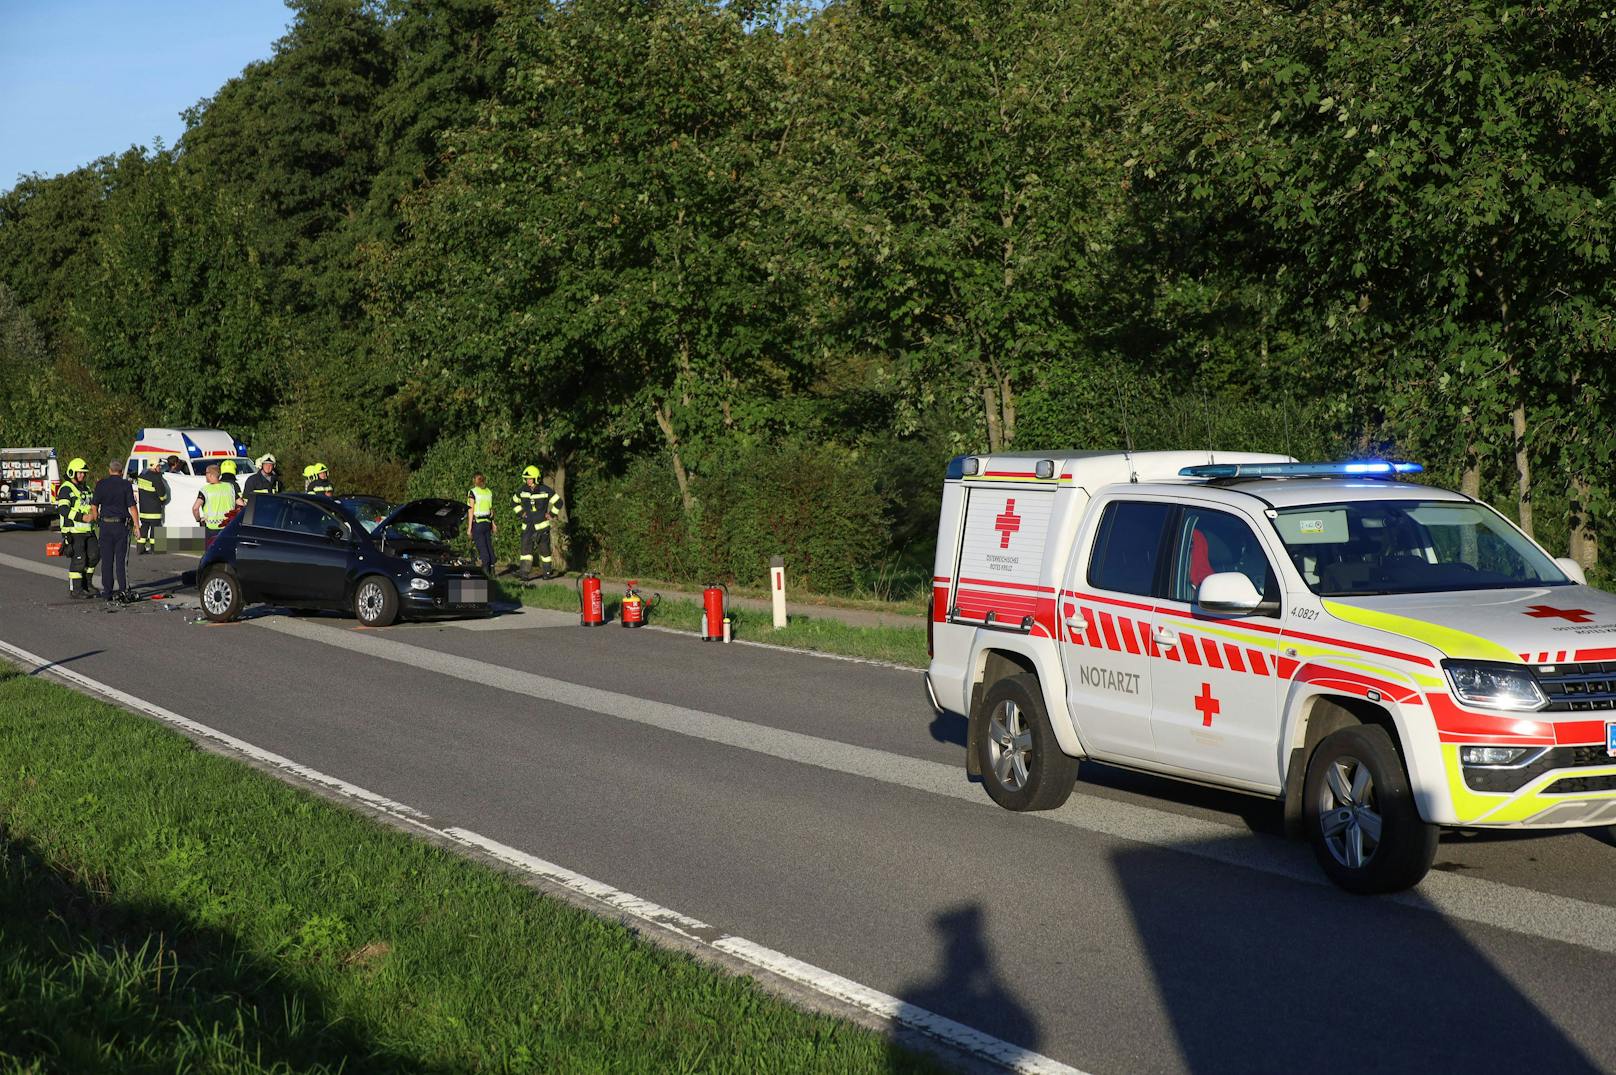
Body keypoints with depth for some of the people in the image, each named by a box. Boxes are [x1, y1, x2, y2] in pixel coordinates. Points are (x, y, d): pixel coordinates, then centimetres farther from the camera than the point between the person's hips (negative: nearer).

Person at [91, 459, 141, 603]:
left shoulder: (101, 484, 3)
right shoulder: (126, 485, -4)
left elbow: (94, 504, 6)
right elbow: (132, 506, -7)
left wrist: (96, 518, 21)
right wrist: (136, 525, -3)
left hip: (106, 524, 2)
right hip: (121, 524, -2)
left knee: (107, 559, 7)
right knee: (121, 559, 1)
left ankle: (107, 591, 7)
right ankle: (123, 588, -5)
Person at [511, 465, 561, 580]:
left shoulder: (545, 490, -7)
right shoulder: (523, 490, 2)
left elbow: (558, 502, 3)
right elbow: (514, 501, 21)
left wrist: (551, 514, 0)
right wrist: (520, 513, 11)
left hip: (542, 525, -2)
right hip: (527, 526, 2)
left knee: (544, 549, 4)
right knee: (526, 547, -9)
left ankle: (548, 571, 19)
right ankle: (525, 573, -12)